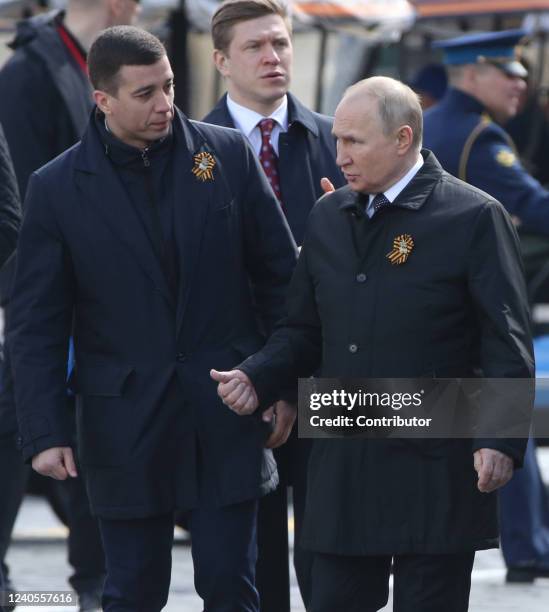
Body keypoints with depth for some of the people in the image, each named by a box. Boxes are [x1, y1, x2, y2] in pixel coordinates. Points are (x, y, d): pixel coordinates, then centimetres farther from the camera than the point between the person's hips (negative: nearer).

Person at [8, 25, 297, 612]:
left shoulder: (228, 155, 0)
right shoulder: (57, 188, -3)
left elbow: (280, 273, 7)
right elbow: (36, 326, -1)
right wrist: (44, 434, -7)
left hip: (225, 414, 1)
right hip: (125, 426, -1)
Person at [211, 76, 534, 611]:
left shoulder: (474, 218, -7)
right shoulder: (329, 216, 12)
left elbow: (506, 345, -8)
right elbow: (304, 330, 19)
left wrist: (500, 441, -19)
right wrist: (256, 378, 0)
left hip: (434, 470, -5)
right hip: (341, 467, 6)